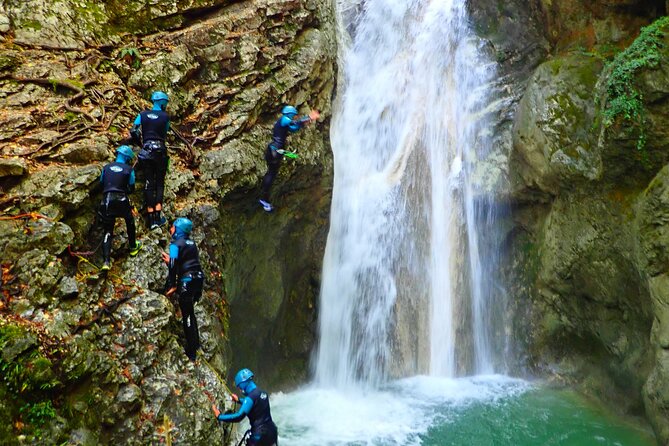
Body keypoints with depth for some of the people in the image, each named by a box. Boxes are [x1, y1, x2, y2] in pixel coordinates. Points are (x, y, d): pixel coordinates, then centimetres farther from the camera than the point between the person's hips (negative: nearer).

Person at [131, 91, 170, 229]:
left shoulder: (142, 115, 7)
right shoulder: (165, 117, 1)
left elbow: (133, 132, 2)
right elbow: (164, 135, 8)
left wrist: (141, 144, 17)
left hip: (146, 152, 2)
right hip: (160, 152, -2)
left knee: (149, 184, 4)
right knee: (159, 183, 6)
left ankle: (151, 219, 1)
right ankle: (158, 217, -4)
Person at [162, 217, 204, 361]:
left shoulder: (175, 245, -7)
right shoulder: (191, 243, 15)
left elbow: (173, 266, -13)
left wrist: (172, 286, -9)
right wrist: (170, 259, 31)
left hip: (186, 282, -8)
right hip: (198, 279, 8)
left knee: (187, 316, -1)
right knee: (190, 312, 24)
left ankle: (191, 352, 3)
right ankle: (195, 343, 36)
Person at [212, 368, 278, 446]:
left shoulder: (251, 397, -16)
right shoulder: (263, 393, 8)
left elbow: (239, 417, -23)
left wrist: (219, 416, -16)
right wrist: (239, 400, 39)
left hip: (260, 434, -8)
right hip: (272, 431, 8)